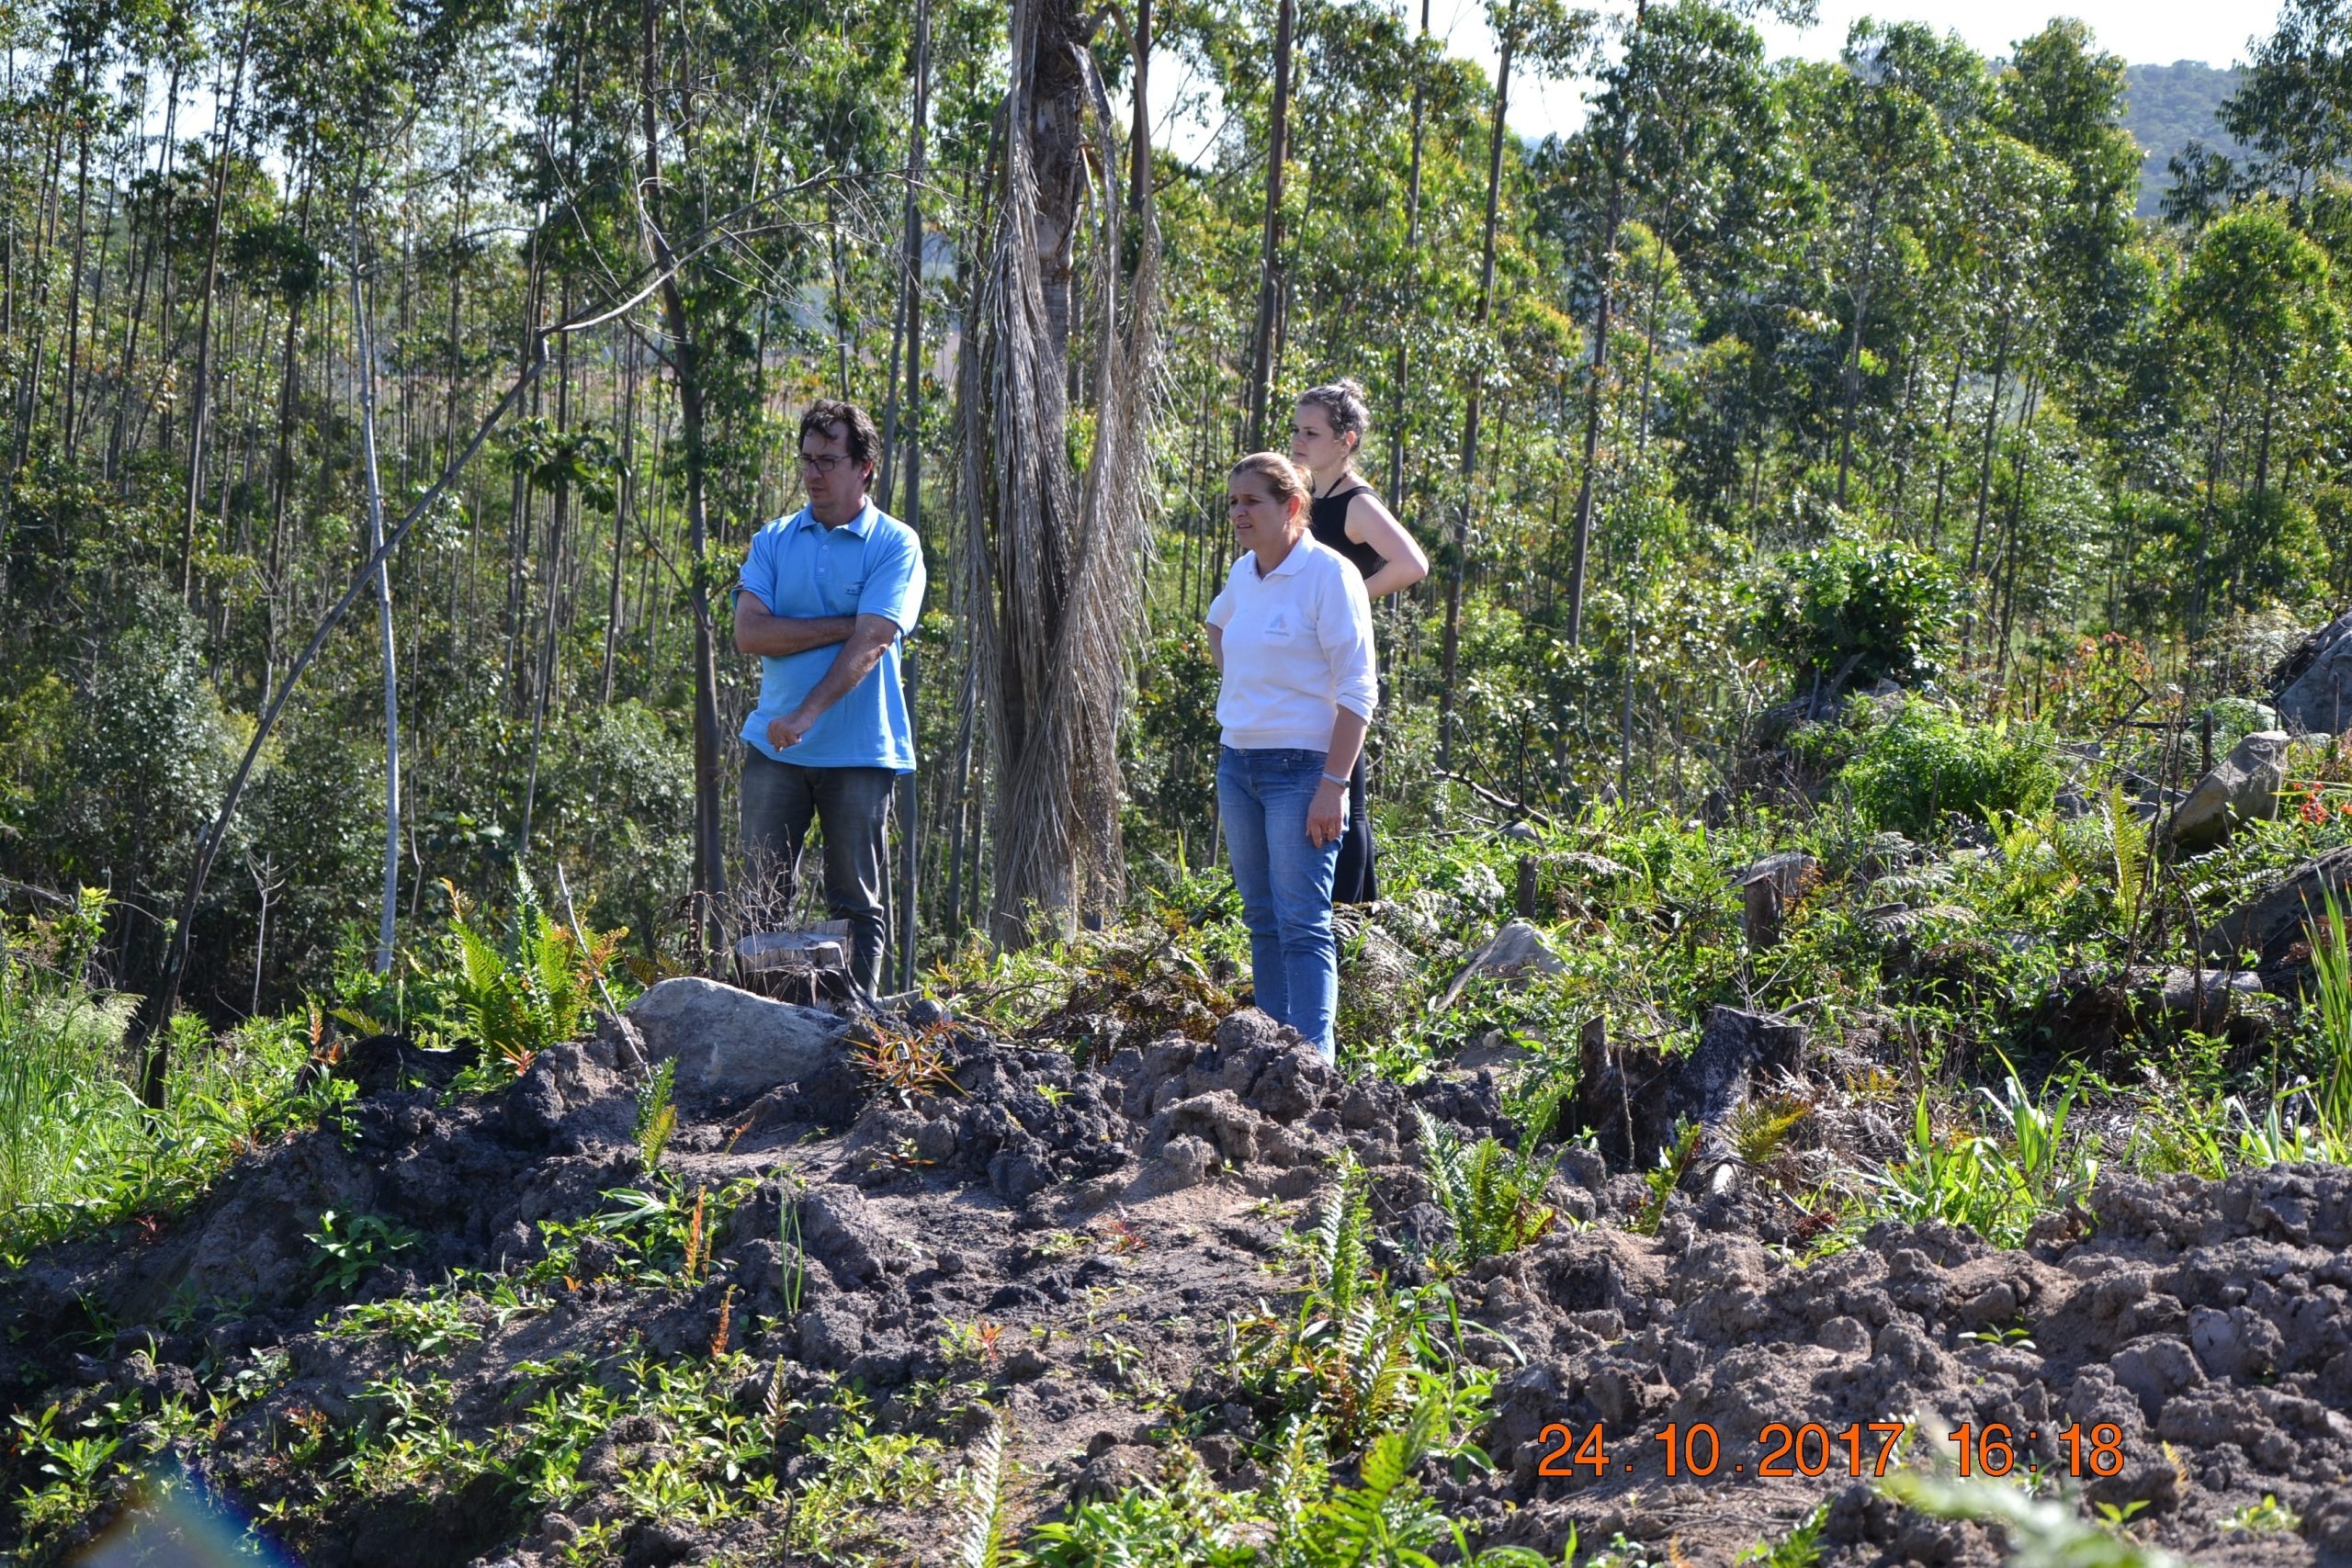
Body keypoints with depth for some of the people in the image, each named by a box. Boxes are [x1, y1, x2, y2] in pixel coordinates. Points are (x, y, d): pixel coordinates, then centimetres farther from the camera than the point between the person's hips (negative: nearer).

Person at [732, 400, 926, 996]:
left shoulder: (894, 545, -2)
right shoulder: (773, 540, 10)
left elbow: (871, 643, -13)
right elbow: (749, 632, -4)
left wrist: (807, 713, -22)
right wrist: (842, 625, -11)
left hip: (860, 750, -3)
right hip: (774, 746, 3)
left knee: (857, 902, 3)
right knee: (764, 894, 1)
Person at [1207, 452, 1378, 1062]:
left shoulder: (1329, 575, -13)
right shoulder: (1243, 574, 9)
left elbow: (1357, 690, -15)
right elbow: (1217, 624, 34)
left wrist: (1334, 783, -20)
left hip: (1300, 767, -7)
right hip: (1237, 762, 8)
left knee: (1302, 926, -11)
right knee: (1263, 920, 11)